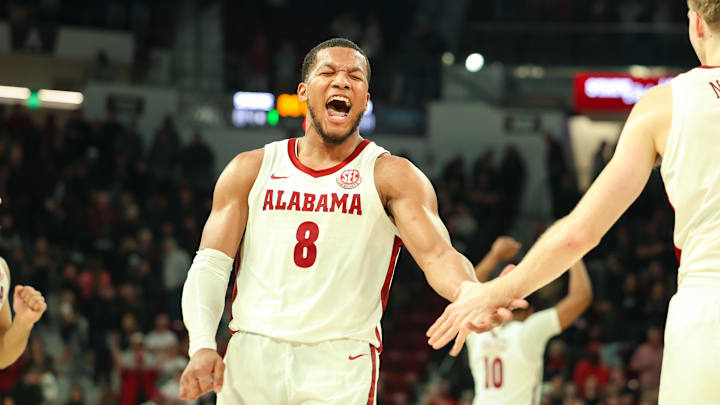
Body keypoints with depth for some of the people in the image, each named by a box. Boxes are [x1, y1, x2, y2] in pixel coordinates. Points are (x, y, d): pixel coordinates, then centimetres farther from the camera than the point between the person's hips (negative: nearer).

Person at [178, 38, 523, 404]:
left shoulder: (392, 176, 3)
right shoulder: (251, 170, 11)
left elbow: (437, 255, -10)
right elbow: (209, 266, 7)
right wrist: (202, 346, -11)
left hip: (340, 364, -2)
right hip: (249, 359, 2)